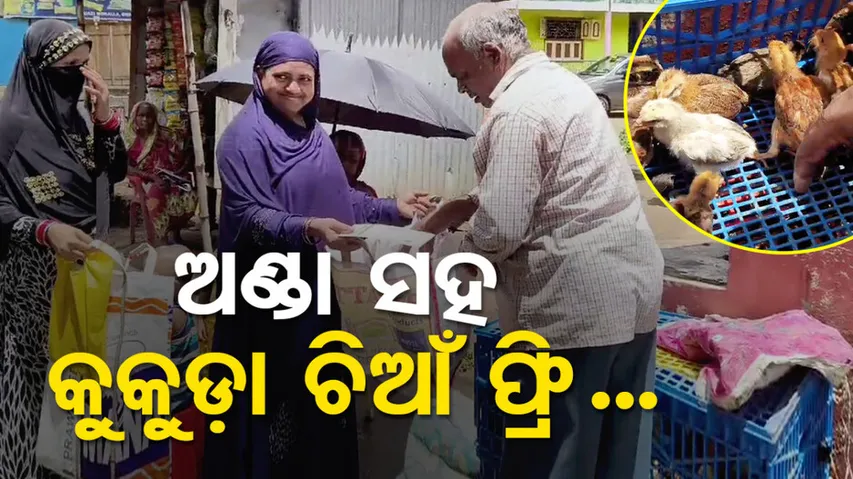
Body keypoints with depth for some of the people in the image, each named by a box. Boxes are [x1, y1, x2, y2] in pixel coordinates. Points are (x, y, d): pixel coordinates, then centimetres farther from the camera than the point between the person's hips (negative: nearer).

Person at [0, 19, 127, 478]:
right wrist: (45, 230, -30)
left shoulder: (74, 116, 6)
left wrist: (105, 117, -8)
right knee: (38, 371, -1)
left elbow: (116, 172, 6)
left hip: (85, 261, 7)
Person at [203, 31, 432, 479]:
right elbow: (250, 216, -21)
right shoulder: (245, 136, -12)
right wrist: (307, 230, -35)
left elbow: (340, 199, 18)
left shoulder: (315, 134, 10)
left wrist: (393, 209, 13)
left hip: (313, 283, 7)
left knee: (317, 397, 13)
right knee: (270, 397, 0)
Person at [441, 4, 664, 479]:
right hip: (635, 288, 10)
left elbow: (501, 228, -21)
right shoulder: (563, 82, 15)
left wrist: (465, 252, -1)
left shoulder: (517, 109, -15)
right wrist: (466, 206, 17)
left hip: (576, 305, -9)